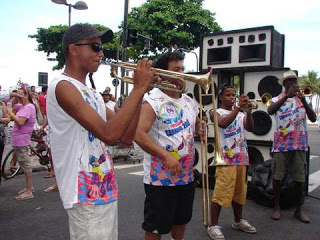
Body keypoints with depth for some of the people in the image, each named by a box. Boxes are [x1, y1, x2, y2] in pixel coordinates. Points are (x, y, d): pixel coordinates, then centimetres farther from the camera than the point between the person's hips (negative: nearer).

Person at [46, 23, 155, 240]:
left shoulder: (93, 94, 12)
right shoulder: (63, 86, -16)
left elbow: (126, 137, 8)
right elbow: (109, 134, -27)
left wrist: (139, 92, -1)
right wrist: (139, 88, -19)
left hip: (106, 190, 9)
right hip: (86, 194, -9)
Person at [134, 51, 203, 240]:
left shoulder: (190, 102, 9)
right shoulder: (153, 102, -15)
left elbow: (197, 125, 24)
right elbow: (139, 134, -25)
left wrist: (201, 129, 0)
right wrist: (166, 156, -28)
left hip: (187, 176, 7)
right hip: (161, 178, -7)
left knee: (181, 220, 24)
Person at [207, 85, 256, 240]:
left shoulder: (240, 114, 14)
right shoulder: (216, 113, -1)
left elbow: (250, 128, -1)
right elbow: (223, 124, -22)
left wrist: (248, 111, -14)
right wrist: (238, 108, -22)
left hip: (241, 158, 6)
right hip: (226, 158, -6)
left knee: (239, 191, 16)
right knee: (221, 192, -6)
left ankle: (238, 221, 32)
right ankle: (213, 226, 6)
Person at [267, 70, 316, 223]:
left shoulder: (302, 99, 8)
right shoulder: (278, 99, 4)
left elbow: (313, 118, -5)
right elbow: (270, 111, -19)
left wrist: (304, 101, -19)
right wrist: (287, 96, -26)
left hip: (300, 143, 2)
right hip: (281, 143, -1)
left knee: (300, 178, 5)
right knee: (278, 176, 5)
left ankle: (298, 210, 18)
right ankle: (277, 207, 19)